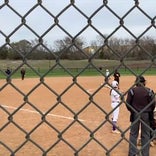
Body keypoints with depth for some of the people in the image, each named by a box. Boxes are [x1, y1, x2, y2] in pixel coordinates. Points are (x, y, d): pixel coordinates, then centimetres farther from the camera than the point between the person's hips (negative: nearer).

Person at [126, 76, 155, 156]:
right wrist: (149, 112, 11)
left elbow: (127, 103, -7)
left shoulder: (132, 90, -7)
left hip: (135, 114, 0)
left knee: (133, 134, 11)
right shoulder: (149, 91, -7)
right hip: (146, 115, 0)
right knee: (146, 135, 10)